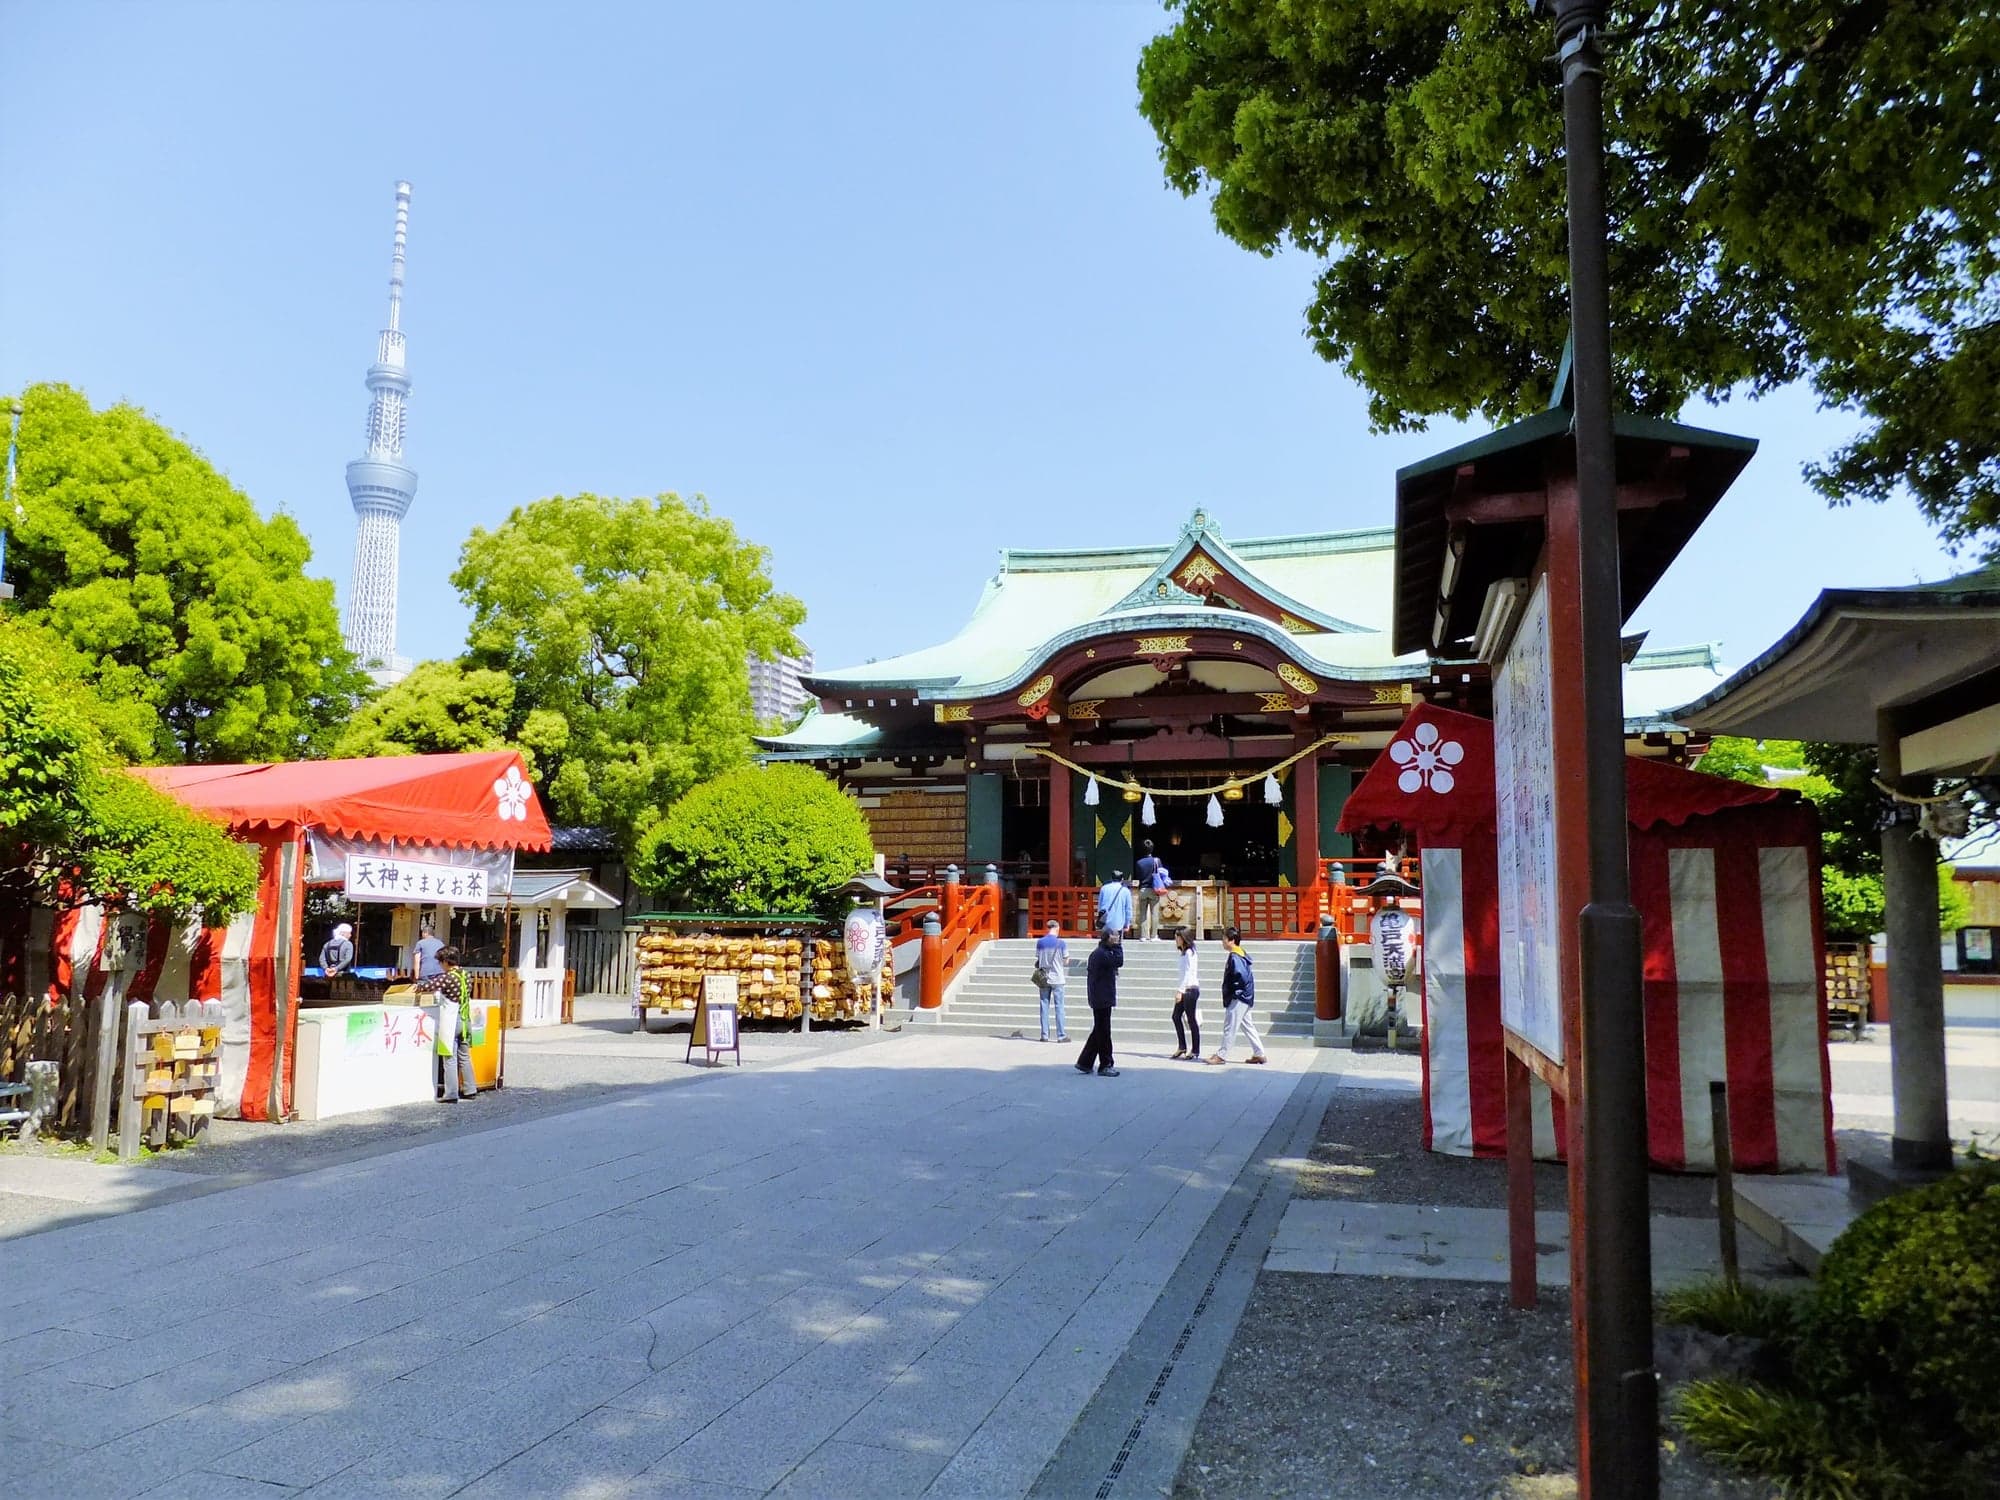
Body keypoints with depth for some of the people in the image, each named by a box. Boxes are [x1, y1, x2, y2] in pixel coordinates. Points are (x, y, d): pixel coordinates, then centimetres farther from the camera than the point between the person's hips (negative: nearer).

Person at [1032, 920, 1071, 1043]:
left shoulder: (1040, 942, 1)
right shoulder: (1061, 943, -8)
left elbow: (1038, 959, 3)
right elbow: (1066, 961, -3)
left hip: (1044, 978, 3)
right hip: (1057, 979, -3)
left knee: (1044, 1006, 8)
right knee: (1059, 1006, 2)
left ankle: (1044, 1035, 8)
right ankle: (1061, 1035, 1)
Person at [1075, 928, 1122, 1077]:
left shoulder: (1096, 953, 15)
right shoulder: (1102, 954, -17)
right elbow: (1119, 961, -25)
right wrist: (1116, 946, -17)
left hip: (1098, 999, 11)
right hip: (1103, 999, -11)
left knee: (1099, 1031, 15)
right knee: (1103, 1032, -2)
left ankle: (1084, 1063, 19)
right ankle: (1105, 1066, 5)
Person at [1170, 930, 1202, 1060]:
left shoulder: (1189, 953, -13)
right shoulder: (1184, 953, 15)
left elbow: (1188, 972, -19)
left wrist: (1180, 990, -22)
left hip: (1190, 989, -10)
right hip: (1185, 990, 10)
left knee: (1191, 1019, -3)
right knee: (1176, 1016, 9)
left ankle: (1195, 1050, 3)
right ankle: (1182, 1047, 14)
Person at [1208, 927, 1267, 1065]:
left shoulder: (1234, 957, -19)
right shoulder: (1241, 954, 12)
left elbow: (1242, 975, -29)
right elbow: (1248, 976, 18)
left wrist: (1236, 992, -19)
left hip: (1238, 999, -11)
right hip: (1243, 998, 11)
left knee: (1229, 1026, -4)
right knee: (1247, 1025, 15)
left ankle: (1222, 1055, 1)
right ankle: (1259, 1054, 18)